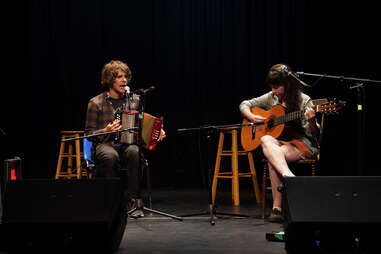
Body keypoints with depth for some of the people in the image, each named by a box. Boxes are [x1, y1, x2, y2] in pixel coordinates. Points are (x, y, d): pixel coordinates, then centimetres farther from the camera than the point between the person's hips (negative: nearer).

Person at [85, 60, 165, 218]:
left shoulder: (133, 101, 10)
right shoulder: (96, 103, 0)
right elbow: (88, 133, 1)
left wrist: (156, 133, -5)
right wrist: (105, 131, -19)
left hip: (127, 144, 2)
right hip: (104, 145, -2)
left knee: (135, 152, -35)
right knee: (110, 155, -39)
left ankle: (134, 202, -28)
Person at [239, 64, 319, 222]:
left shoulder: (304, 101, -6)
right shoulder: (272, 98, 8)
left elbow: (313, 133, -9)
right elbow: (244, 105, 17)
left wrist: (311, 121, -31)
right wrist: (252, 117, -3)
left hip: (302, 144, -4)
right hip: (279, 142, 4)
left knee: (272, 157, -35)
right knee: (266, 141, -35)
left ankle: (277, 207, -40)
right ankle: (289, 177, -50)